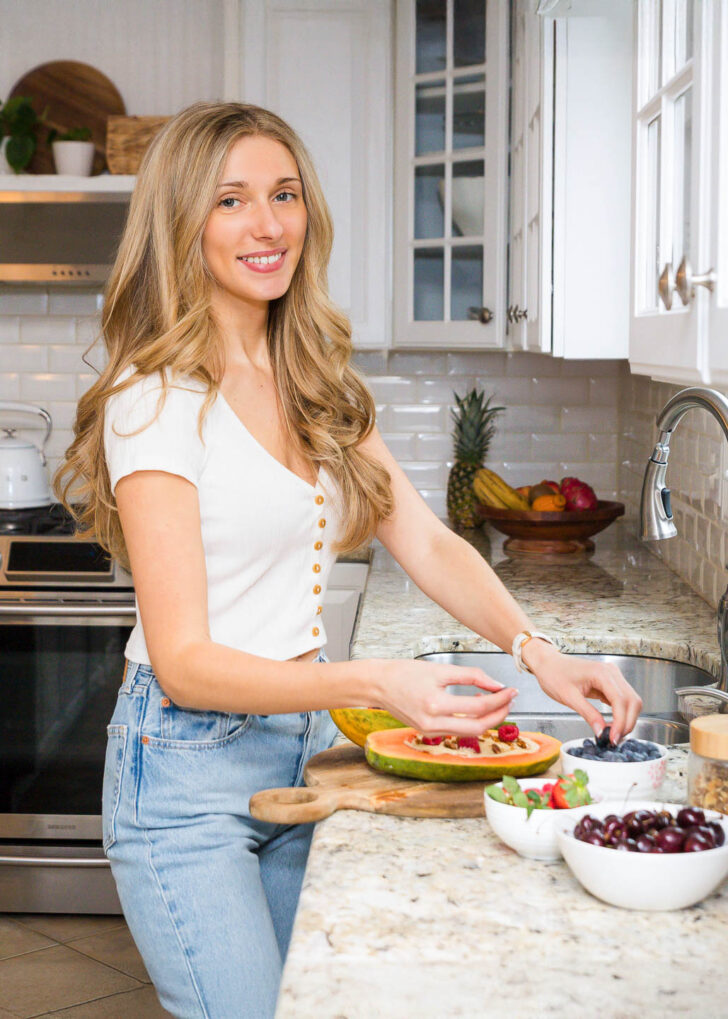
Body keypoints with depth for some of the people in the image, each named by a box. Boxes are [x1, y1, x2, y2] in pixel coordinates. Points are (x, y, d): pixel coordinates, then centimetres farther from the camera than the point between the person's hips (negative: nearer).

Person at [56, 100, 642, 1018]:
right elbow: (184, 661, -21)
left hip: (302, 740, 7)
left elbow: (427, 542, 4)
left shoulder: (318, 387, 6)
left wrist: (534, 649, -13)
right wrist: (375, 684, -33)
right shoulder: (157, 401, -17)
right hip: (189, 770, -7)